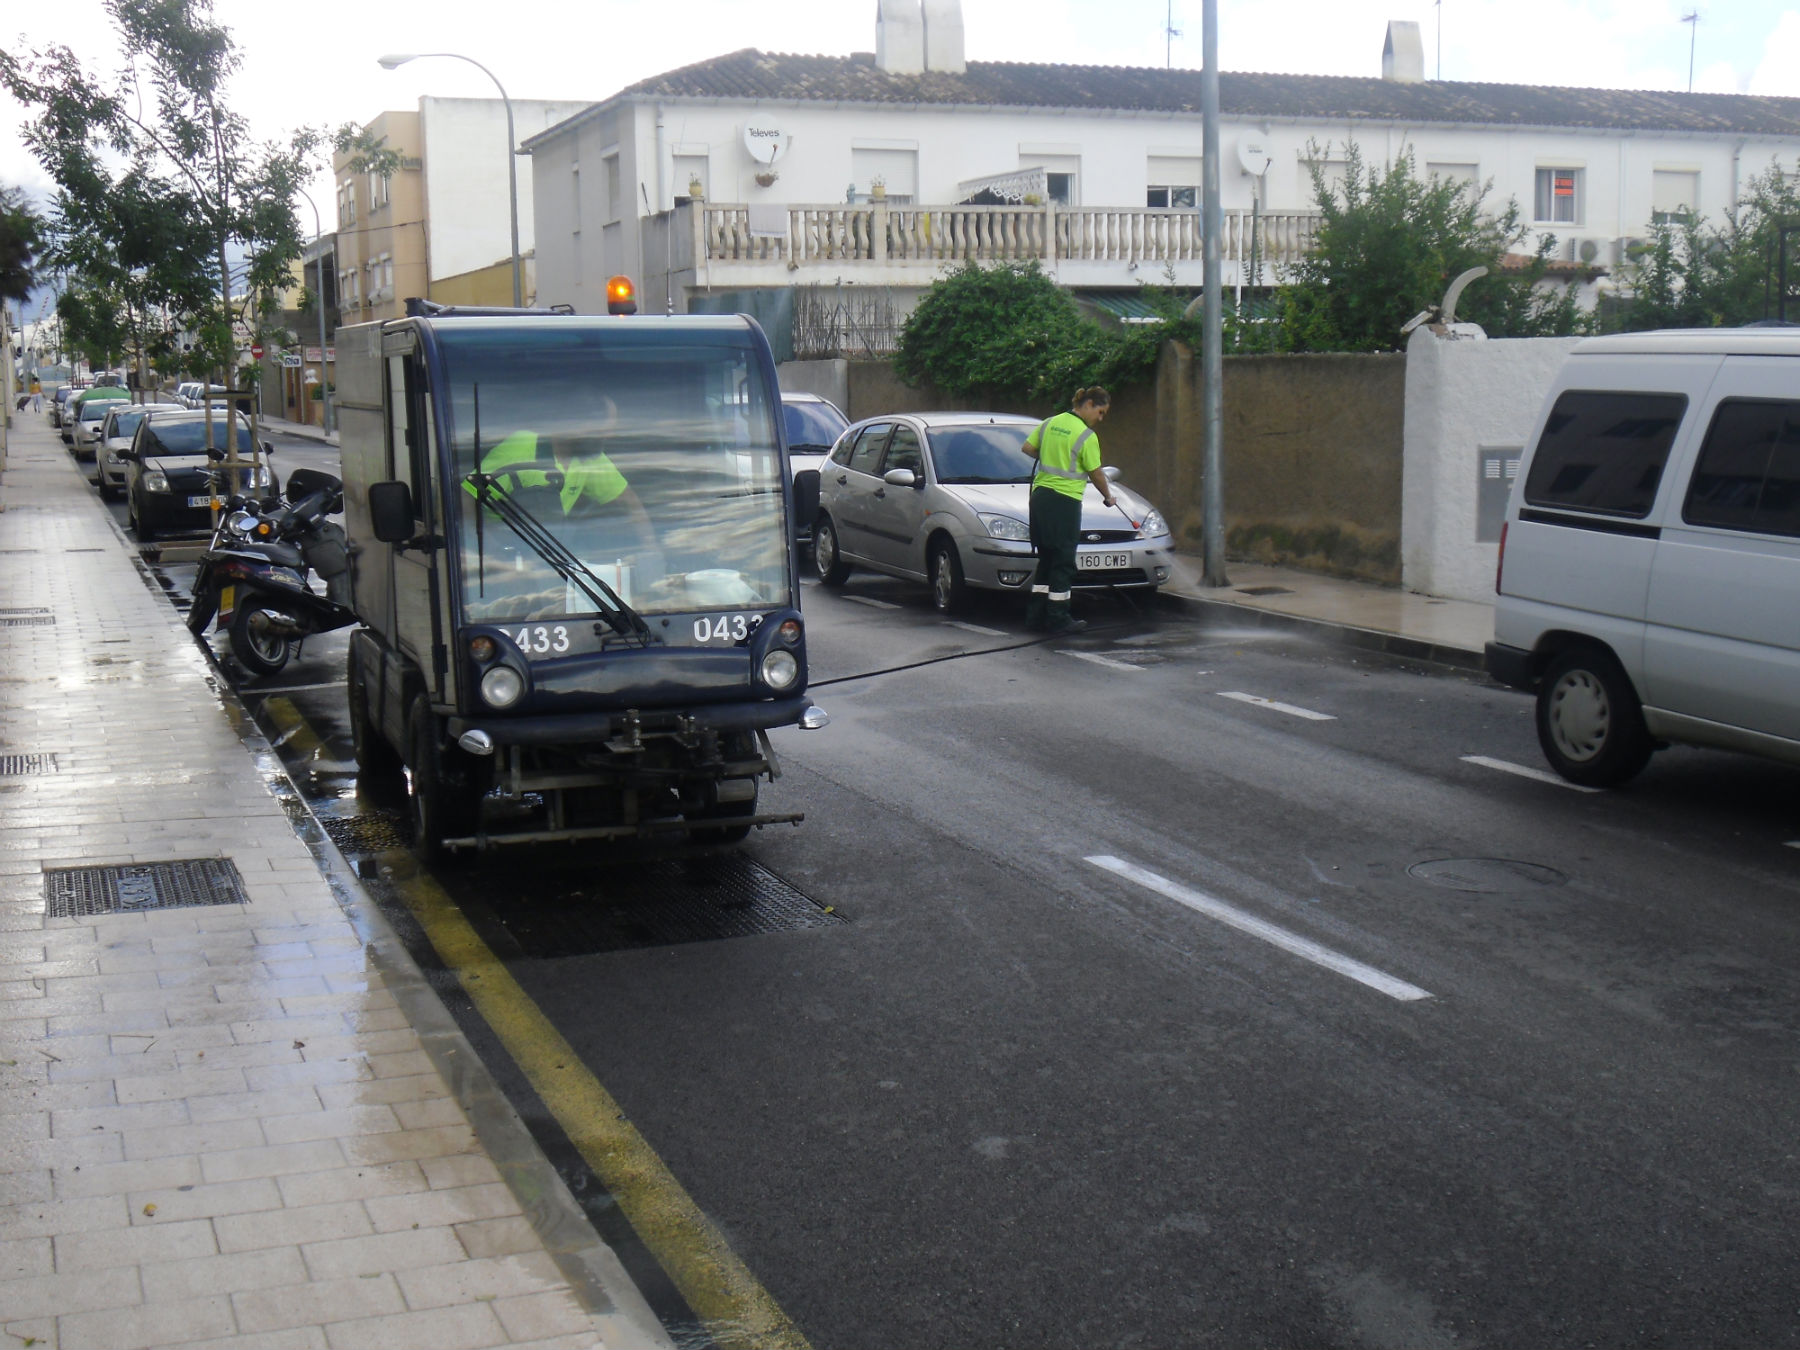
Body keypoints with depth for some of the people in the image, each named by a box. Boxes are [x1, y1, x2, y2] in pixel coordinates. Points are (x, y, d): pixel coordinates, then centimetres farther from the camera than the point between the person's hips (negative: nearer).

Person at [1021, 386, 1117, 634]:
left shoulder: (1051, 423, 10)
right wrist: (1108, 497, 12)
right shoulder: (1086, 436, -10)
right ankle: (1057, 619, 2)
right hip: (1065, 502, -7)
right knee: (1063, 563, 0)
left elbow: (1027, 448, 15)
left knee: (1046, 559, 14)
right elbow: (1096, 474, -4)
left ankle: (1035, 616, 15)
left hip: (1040, 495, 8)